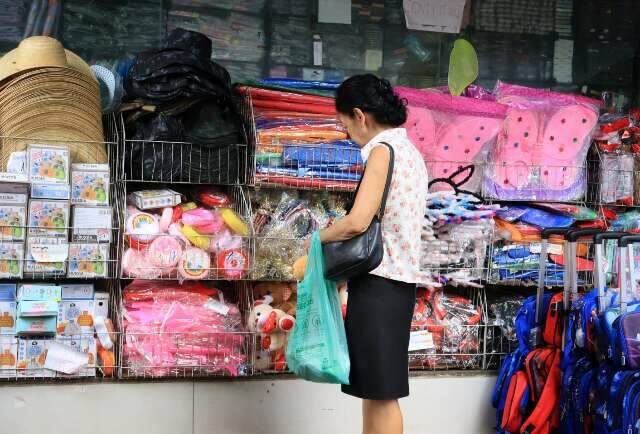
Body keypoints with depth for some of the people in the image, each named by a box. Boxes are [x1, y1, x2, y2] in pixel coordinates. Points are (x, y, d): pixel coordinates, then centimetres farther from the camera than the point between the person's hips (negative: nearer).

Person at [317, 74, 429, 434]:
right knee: (374, 387, 14)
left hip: (378, 282, -9)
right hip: (399, 278, 9)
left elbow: (357, 222, -22)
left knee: (381, 390, -3)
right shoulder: (411, 151, 16)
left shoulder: (383, 150, -13)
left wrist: (318, 238, -5)